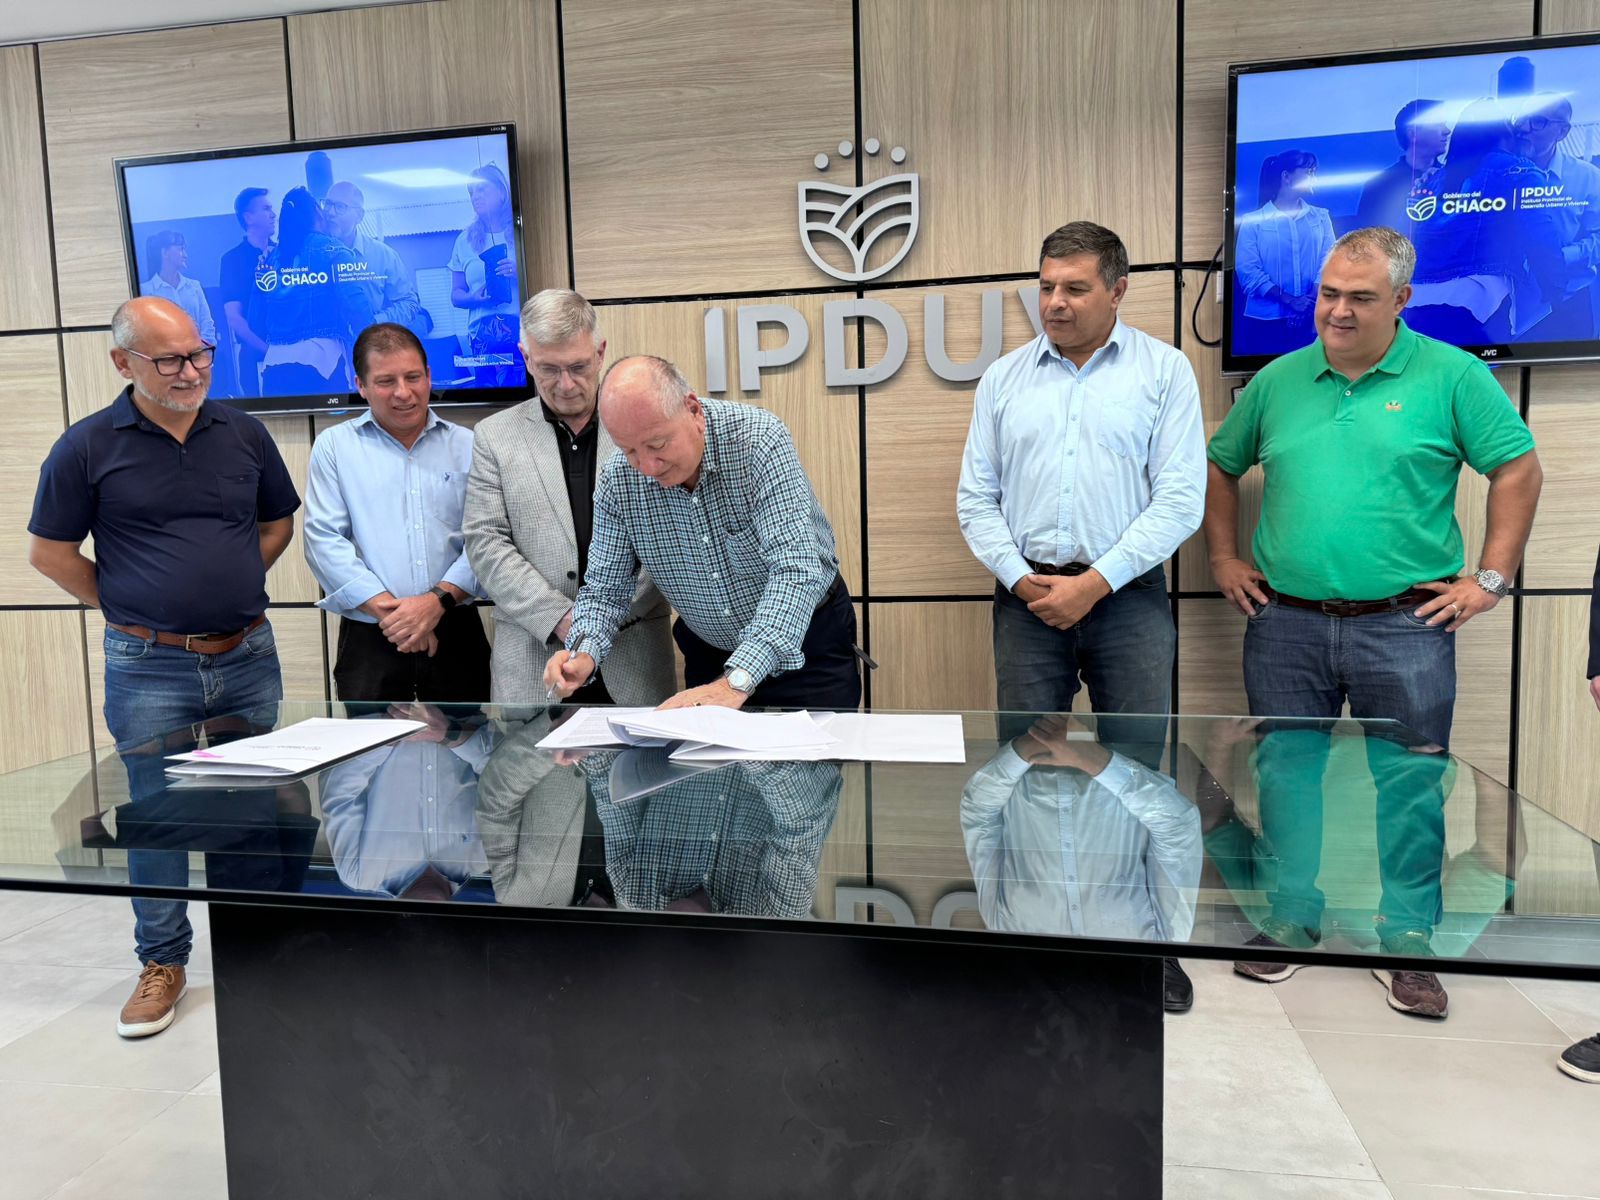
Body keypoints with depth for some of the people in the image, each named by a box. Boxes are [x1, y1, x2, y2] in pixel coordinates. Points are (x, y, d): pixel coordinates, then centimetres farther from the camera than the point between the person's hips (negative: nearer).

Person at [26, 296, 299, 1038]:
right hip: (147, 670, -2)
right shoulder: (88, 447, -5)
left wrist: (230, 588, 6)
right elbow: (49, 552, 2)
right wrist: (131, 608, 0)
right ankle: (162, 964, 24)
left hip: (248, 656, 3)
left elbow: (278, 522, 14)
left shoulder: (242, 434, 3)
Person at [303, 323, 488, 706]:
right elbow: (324, 540, -2)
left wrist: (438, 600, -14)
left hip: (456, 634, 1)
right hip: (368, 641, 0)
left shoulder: (467, 446, 8)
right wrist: (387, 609, -12)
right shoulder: (334, 446, 7)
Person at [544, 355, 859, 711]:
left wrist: (735, 682, -45)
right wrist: (584, 653, -27)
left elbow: (796, 571, -36)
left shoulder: (758, 440, -27)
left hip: (809, 647, -3)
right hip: (709, 654, 3)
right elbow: (606, 588, -4)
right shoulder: (617, 481, -13)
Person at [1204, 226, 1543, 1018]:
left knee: (1409, 794, 6)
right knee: (1286, 784, 11)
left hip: (1404, 627, -2)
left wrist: (1490, 580, -5)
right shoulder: (1278, 381, 9)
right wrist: (1224, 559, 9)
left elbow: (1518, 469, 0)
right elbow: (1221, 467, 17)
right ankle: (1290, 923, 28)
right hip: (1285, 625, 3)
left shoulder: (1451, 376, 0)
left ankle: (1409, 947, 23)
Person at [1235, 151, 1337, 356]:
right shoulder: (1253, 221, 3)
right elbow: (1248, 272, -8)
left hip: (1310, 320, 3)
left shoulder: (1321, 218, 15)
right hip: (1264, 321, -3)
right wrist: (1290, 301, -17)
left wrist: (1311, 300, -16)